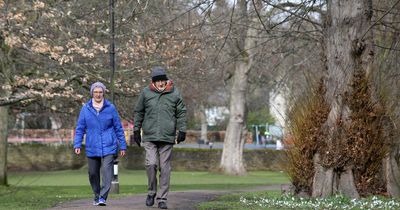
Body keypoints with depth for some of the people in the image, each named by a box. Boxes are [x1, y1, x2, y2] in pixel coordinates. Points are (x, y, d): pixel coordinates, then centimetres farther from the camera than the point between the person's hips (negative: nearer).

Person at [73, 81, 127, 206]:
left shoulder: (110, 108, 2)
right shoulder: (85, 109, 4)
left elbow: (118, 128, 7)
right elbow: (80, 128, 8)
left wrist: (122, 146, 7)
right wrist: (77, 144, -3)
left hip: (109, 148, -2)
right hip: (92, 148, 2)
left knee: (107, 171, -17)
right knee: (93, 174, 9)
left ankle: (103, 197, -19)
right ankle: (96, 197, 26)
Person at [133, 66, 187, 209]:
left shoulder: (175, 94, 3)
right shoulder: (146, 93, 4)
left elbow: (181, 112, 9)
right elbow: (138, 112, 14)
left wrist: (182, 130, 2)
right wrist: (136, 130, 12)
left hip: (167, 137, 0)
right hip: (149, 136, 0)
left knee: (165, 168, 1)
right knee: (151, 164, -13)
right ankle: (151, 192, 9)